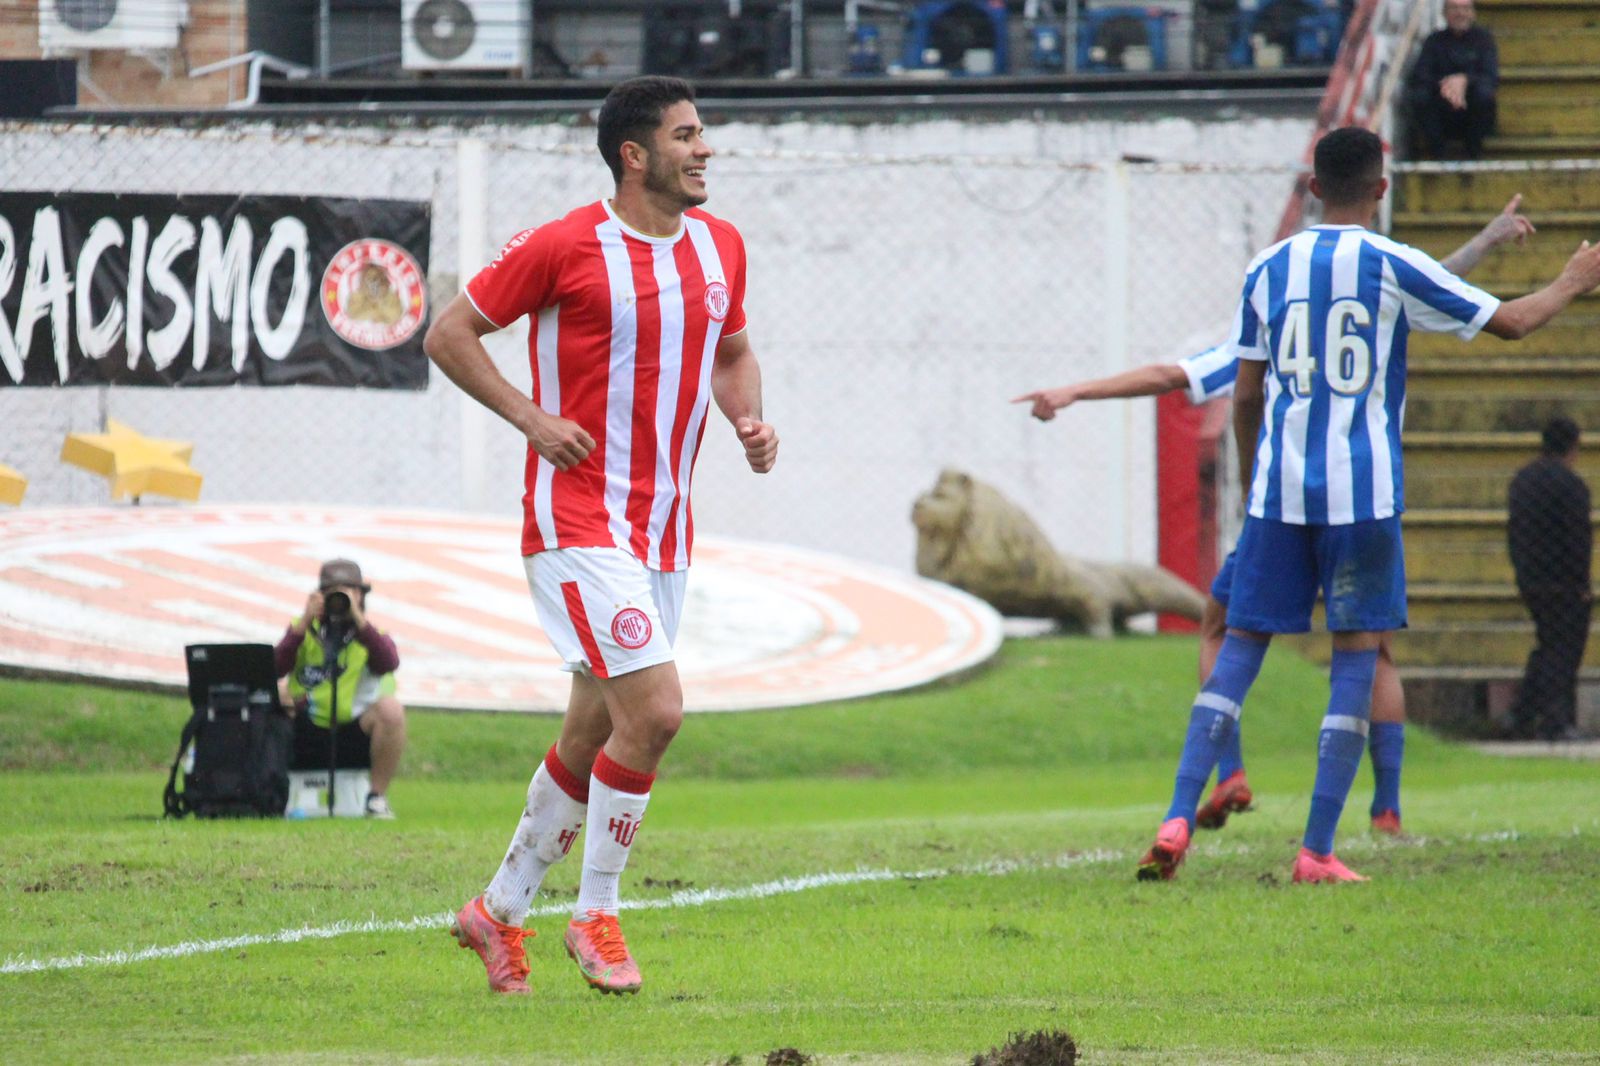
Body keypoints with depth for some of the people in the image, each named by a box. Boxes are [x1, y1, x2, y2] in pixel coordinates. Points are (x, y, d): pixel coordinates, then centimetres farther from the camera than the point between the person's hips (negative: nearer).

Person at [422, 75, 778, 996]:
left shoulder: (720, 246, 9)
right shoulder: (564, 248, -10)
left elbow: (733, 351, 25)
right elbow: (450, 335, -3)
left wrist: (749, 418, 4)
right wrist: (533, 418, -13)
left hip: (663, 528, 7)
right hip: (579, 519, -7)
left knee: (596, 732, 11)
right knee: (655, 709, -17)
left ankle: (502, 909, 27)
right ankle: (597, 914, -2)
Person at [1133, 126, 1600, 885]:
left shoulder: (1266, 271, 7)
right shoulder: (1392, 266, -3)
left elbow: (1245, 397, 11)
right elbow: (1511, 322, 4)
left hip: (1278, 488, 3)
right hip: (1362, 493, -3)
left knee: (1241, 647, 8)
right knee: (1357, 656, 3)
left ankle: (1178, 823, -5)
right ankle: (1318, 851, -2)